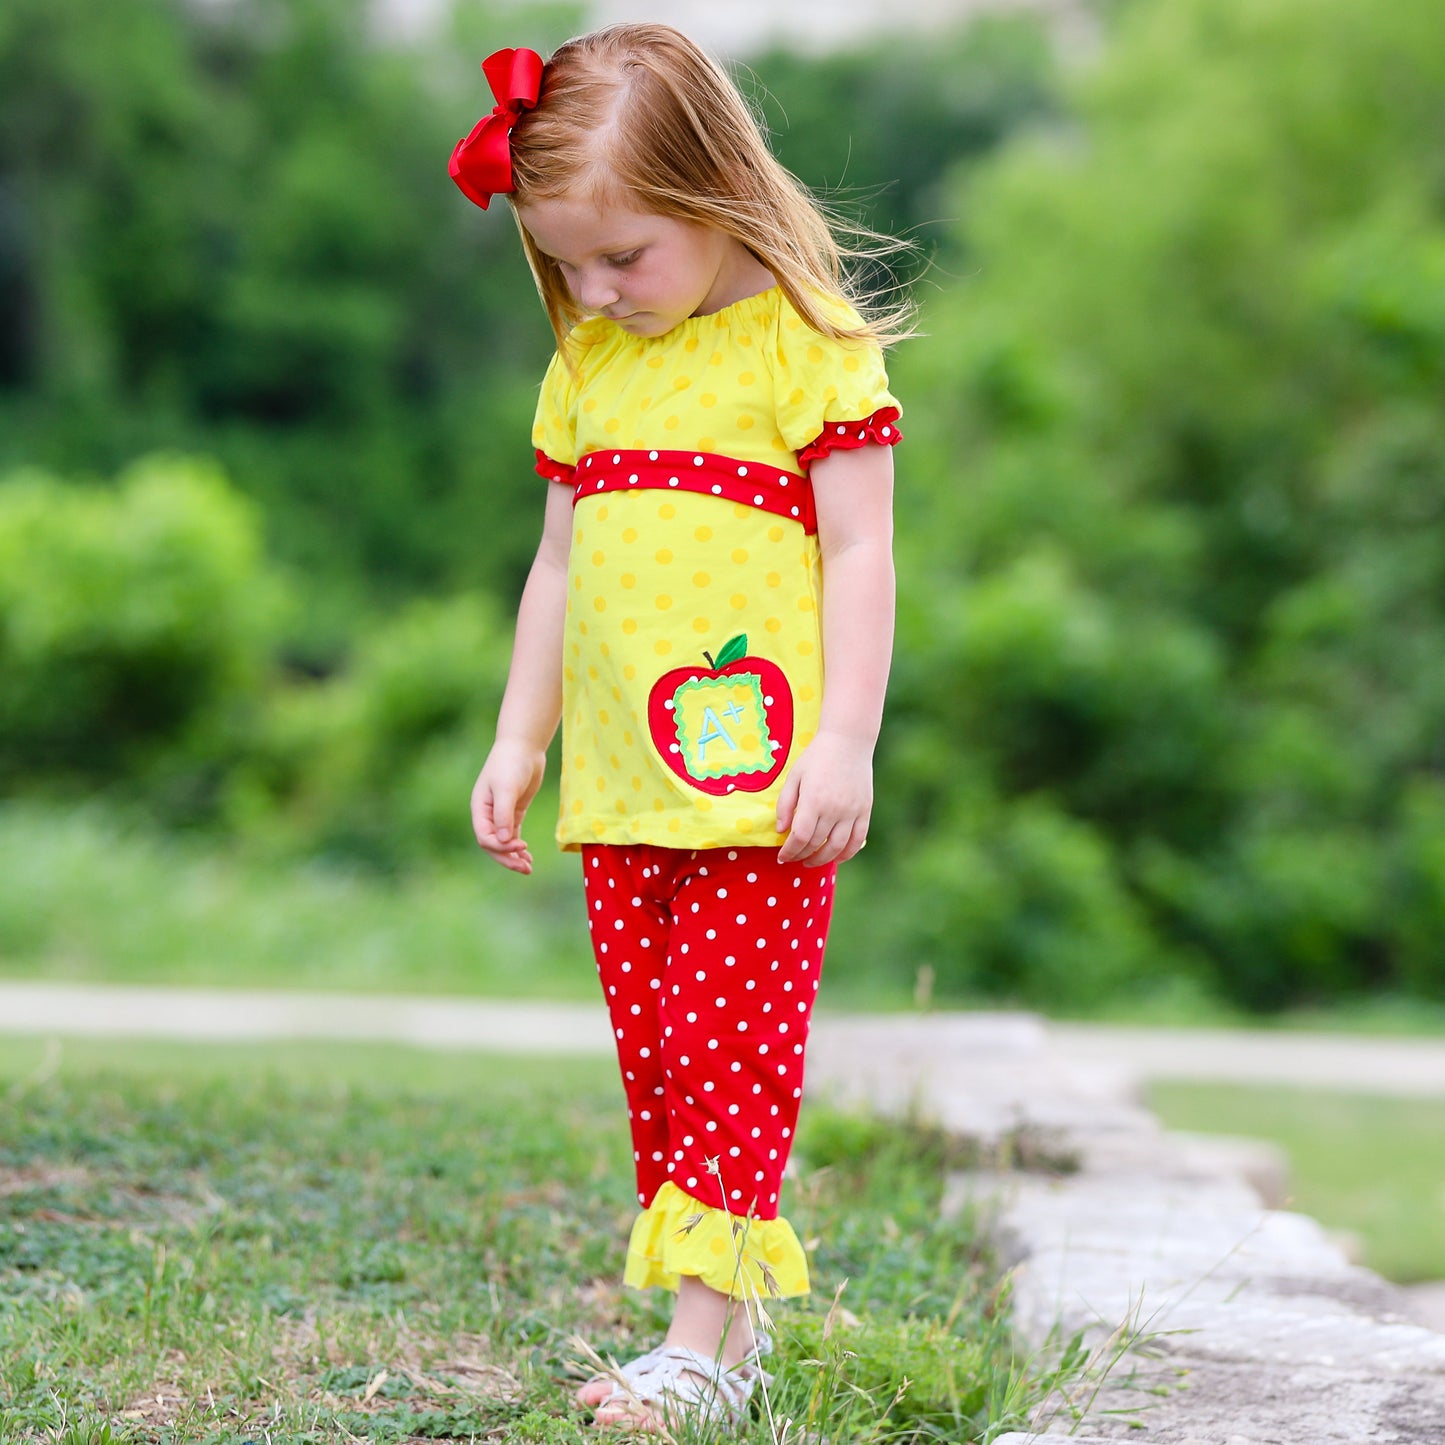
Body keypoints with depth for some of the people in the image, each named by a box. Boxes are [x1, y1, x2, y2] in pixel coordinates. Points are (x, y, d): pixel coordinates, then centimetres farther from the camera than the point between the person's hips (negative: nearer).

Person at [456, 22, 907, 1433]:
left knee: (732, 1050, -7)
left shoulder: (805, 345, -6)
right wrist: (519, 740, 18)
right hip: (620, 786, 7)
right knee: (653, 1056, 8)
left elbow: (860, 550, -8)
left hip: (758, 779, -7)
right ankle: (728, 1314, 15)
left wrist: (844, 744, -15)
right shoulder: (588, 363, 13)